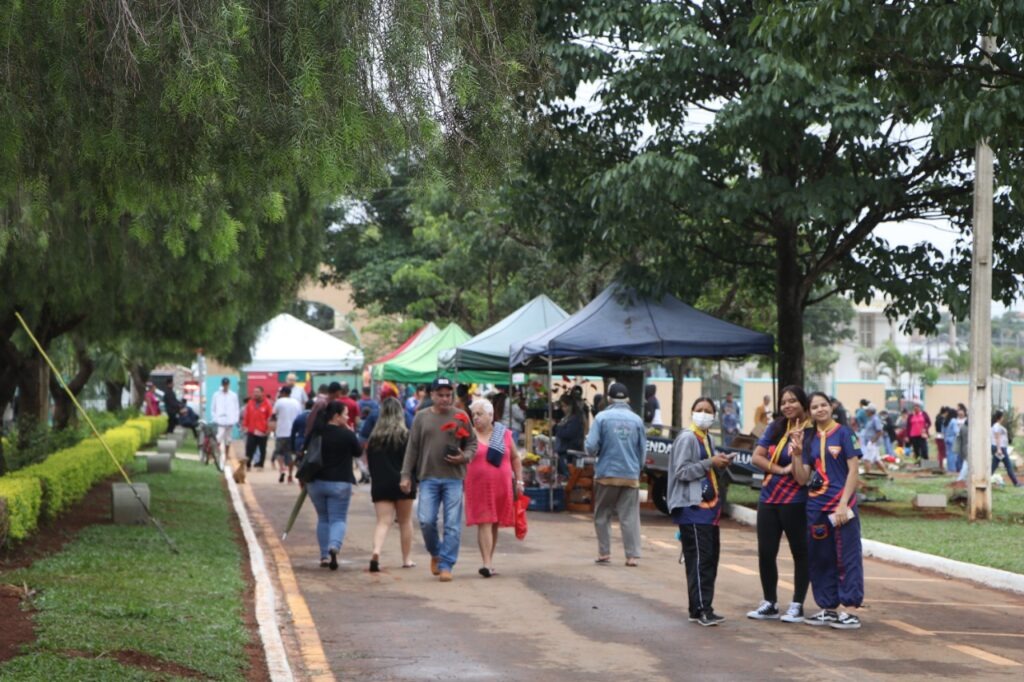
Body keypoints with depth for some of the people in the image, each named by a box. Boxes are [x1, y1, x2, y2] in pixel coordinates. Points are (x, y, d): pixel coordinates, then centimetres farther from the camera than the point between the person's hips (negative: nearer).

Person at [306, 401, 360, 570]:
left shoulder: (316, 433, 3)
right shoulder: (347, 435, -10)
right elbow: (357, 452, 4)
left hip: (316, 482, 4)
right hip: (340, 483, -4)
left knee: (323, 519, 16)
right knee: (338, 519, 0)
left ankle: (324, 556, 13)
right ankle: (334, 547, -27)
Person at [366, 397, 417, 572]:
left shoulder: (374, 437, 5)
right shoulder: (405, 436, -5)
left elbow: (369, 462, 9)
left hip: (379, 484, 2)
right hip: (402, 483, -2)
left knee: (383, 521, -2)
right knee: (405, 521, 12)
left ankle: (376, 552, -27)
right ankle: (407, 559, 17)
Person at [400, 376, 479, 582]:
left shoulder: (461, 417, 6)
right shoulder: (421, 417, 8)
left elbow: (472, 443, 12)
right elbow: (412, 448, 9)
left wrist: (464, 457, -9)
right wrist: (406, 476, 4)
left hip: (454, 478, -1)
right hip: (428, 477, 1)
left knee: (452, 524, -3)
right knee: (426, 521, -5)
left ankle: (446, 565, 3)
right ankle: (435, 553, 21)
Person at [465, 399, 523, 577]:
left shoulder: (504, 434, 8)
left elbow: (515, 458, 15)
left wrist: (519, 480, 11)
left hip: (501, 486, 3)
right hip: (479, 486, -3)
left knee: (495, 524, 11)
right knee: (484, 523, -11)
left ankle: (489, 561, 22)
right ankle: (487, 563, -16)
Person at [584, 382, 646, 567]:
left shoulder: (602, 417, -6)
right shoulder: (636, 419, 2)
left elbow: (591, 447, -10)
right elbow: (643, 450, 7)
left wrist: (595, 453, 13)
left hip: (606, 474, -2)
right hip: (631, 475, 2)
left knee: (602, 515, 11)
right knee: (630, 517, 3)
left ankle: (604, 553, 10)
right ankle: (633, 555, -2)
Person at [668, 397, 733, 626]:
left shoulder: (706, 438, 17)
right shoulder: (687, 438, -10)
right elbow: (682, 471, -17)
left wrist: (719, 463, 8)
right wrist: (710, 463, -18)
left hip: (709, 505, 9)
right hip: (692, 507, -9)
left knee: (711, 558, 8)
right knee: (699, 558, -12)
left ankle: (702, 608, 14)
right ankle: (700, 609, -12)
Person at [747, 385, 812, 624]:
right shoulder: (775, 428, 9)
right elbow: (756, 457, 4)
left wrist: (798, 451, -30)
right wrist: (781, 470, -8)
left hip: (795, 502, -5)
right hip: (768, 499, 5)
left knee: (800, 552, 4)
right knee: (765, 553, 7)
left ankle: (797, 605, 14)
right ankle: (769, 604, 20)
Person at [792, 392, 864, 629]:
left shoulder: (843, 433, -3)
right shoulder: (810, 440, 12)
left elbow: (853, 470, -7)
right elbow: (803, 478, 9)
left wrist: (844, 503, -14)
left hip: (841, 504, -6)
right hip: (816, 506, 6)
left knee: (847, 557, -5)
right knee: (820, 559, 9)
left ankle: (849, 611, -3)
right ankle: (828, 608, 18)